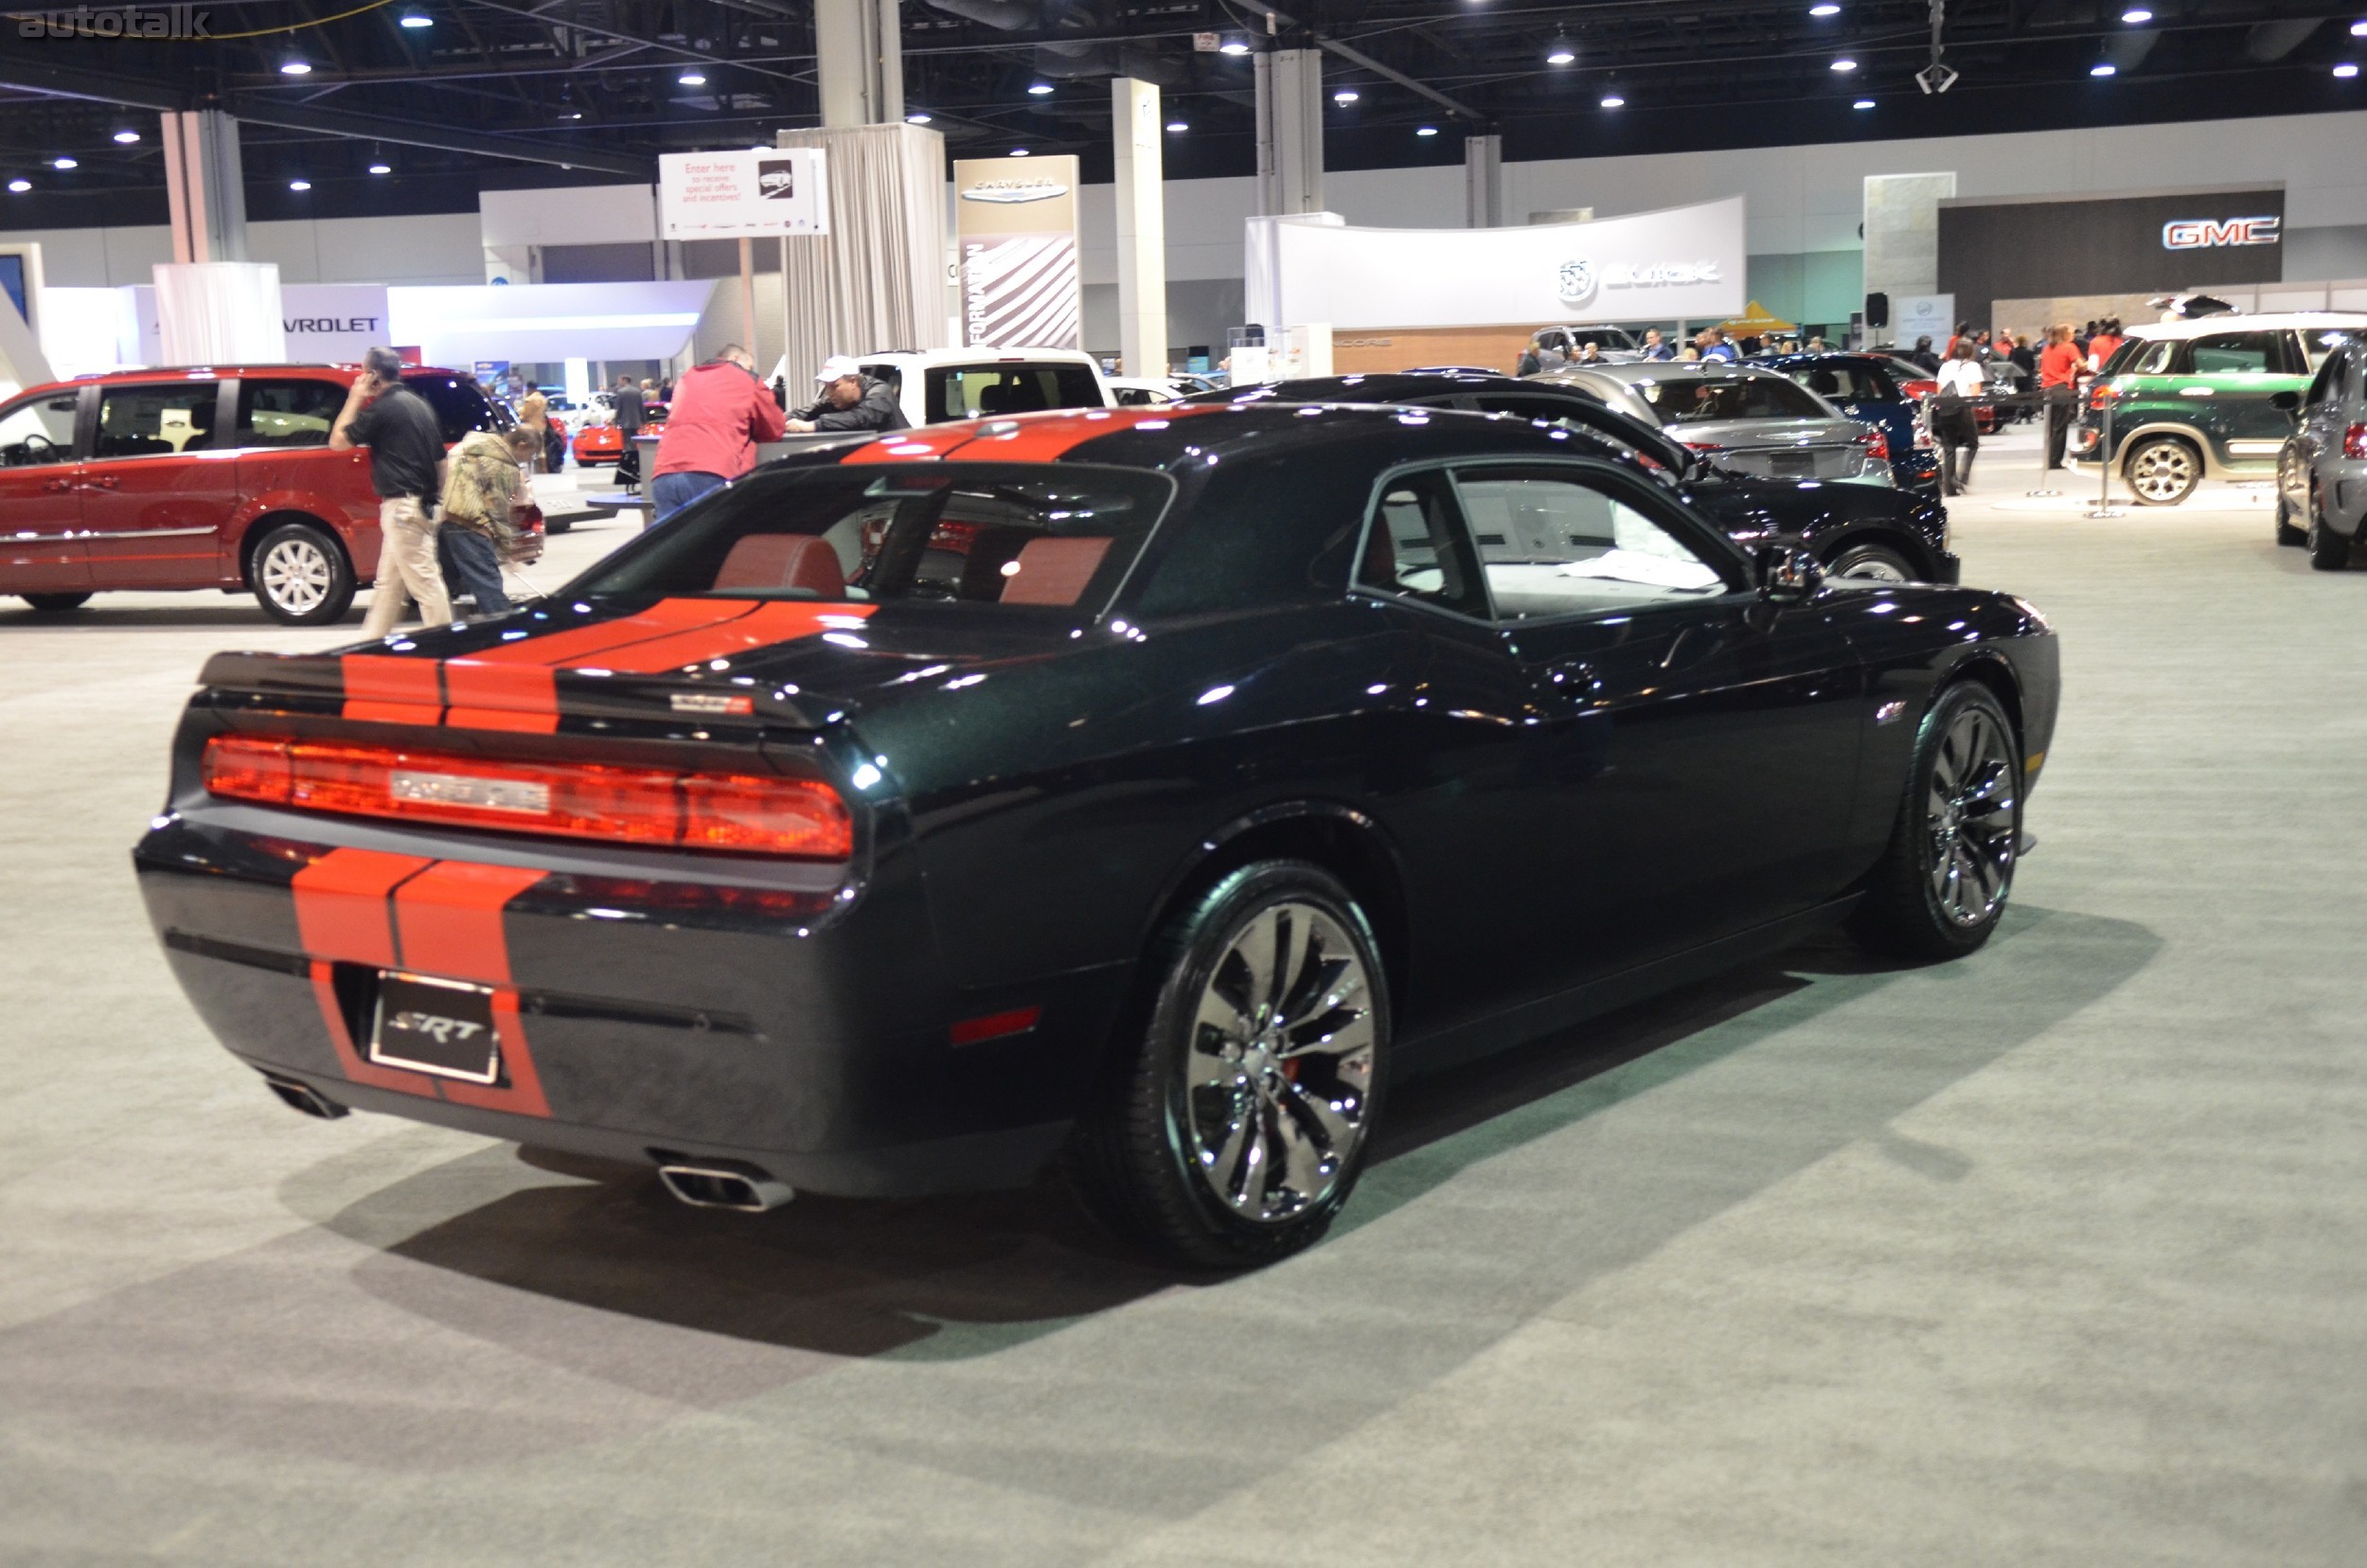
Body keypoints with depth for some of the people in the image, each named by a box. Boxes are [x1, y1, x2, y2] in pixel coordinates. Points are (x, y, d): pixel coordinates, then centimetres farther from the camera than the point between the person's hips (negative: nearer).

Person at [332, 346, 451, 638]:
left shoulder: (382, 408, -12)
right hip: (423, 503, 10)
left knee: (425, 584, -7)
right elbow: (440, 460, 18)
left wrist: (354, 400, 2)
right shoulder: (419, 405, 15)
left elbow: (337, 441, -4)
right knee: (387, 586, 15)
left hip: (402, 506, -10)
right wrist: (436, 498, 25)